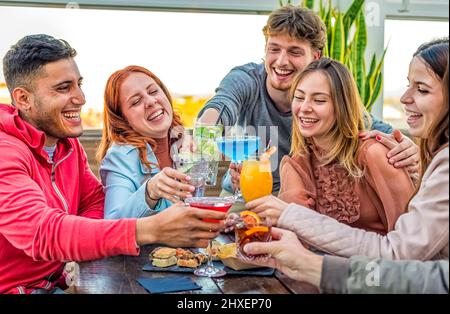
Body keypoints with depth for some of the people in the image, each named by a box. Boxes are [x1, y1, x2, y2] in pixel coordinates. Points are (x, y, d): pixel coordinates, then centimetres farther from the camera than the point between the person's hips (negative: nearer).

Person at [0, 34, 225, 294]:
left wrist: (76, 242, -16)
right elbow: (40, 231, -33)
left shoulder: (68, 142, 6)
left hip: (56, 282, 7)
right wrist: (149, 230, -43)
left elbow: (97, 201, 7)